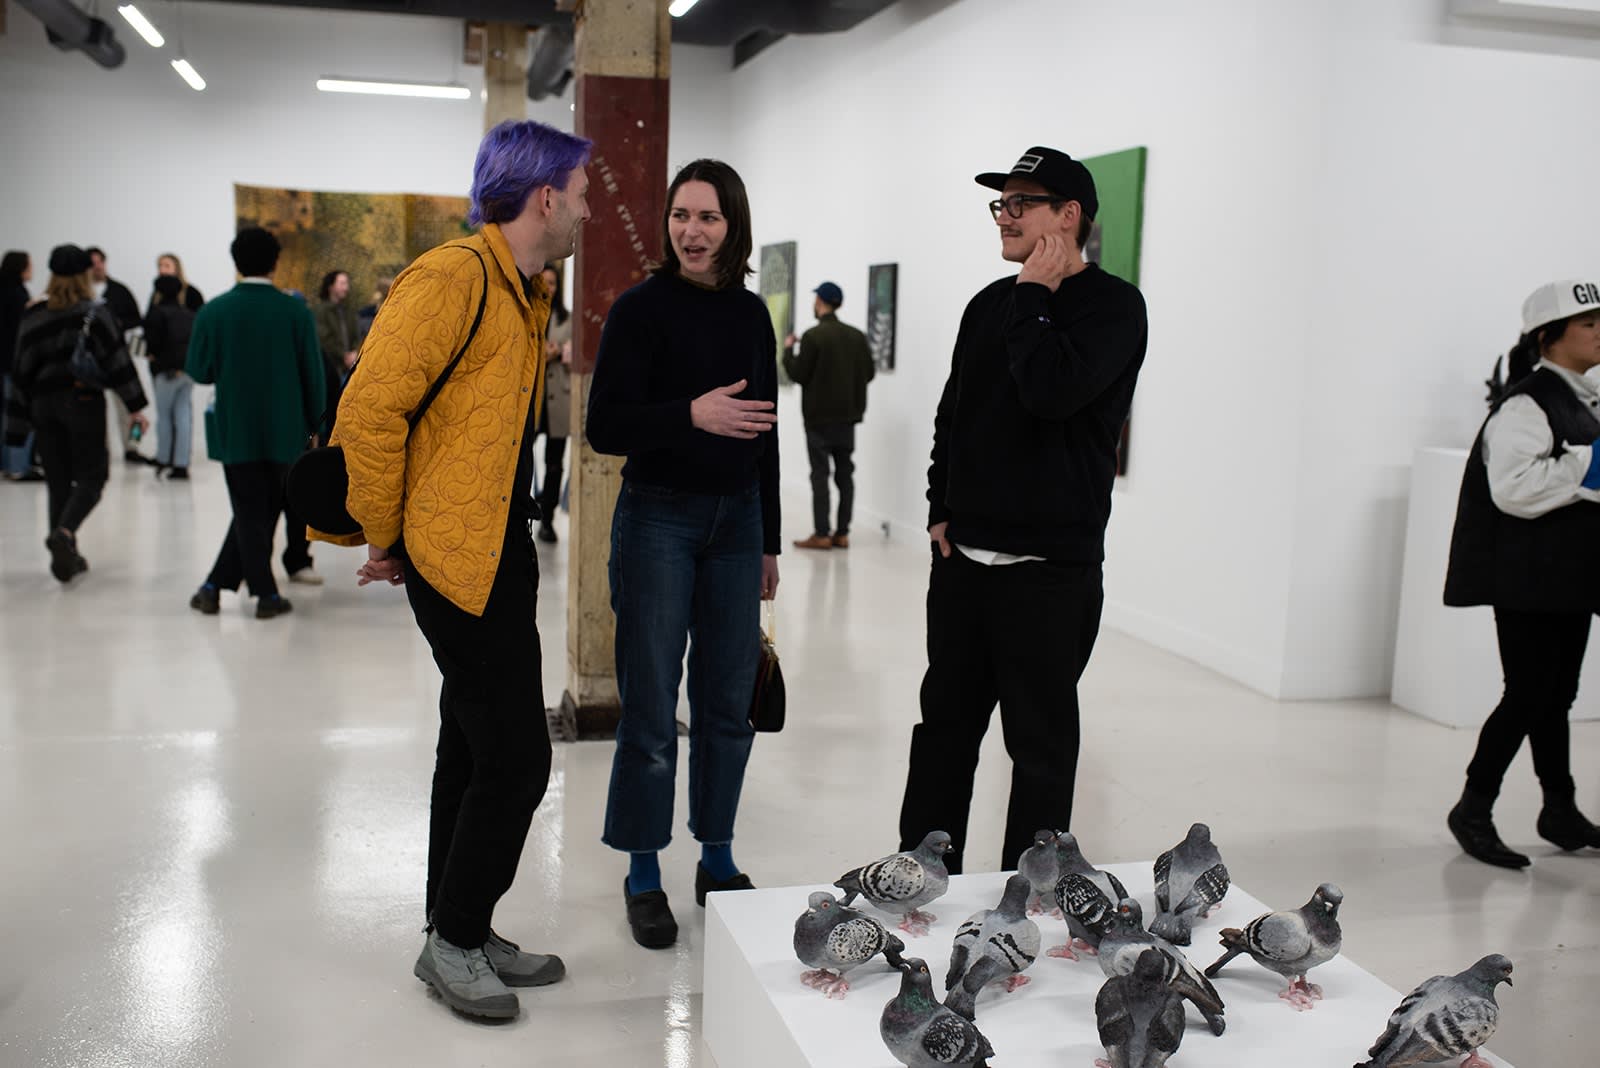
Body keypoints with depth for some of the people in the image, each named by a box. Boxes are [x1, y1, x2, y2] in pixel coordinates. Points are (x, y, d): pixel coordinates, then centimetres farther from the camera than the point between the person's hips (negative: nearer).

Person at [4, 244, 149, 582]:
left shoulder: (33, 316, 6)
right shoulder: (93, 312, -5)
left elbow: (21, 370, 7)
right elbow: (117, 359, -10)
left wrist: (18, 422, 10)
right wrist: (135, 408, -9)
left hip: (44, 405, 4)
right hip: (84, 402, -4)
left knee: (59, 483, 10)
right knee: (90, 478, 2)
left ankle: (65, 557, 11)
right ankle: (64, 532, -24)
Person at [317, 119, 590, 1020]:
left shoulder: (526, 293, 16)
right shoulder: (454, 277, -16)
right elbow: (370, 408, -21)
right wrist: (385, 536, -13)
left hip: (500, 555, 10)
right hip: (461, 561, -10)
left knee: (476, 752, 16)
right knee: (516, 756, -6)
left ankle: (461, 937, 28)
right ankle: (456, 940, 12)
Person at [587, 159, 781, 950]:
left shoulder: (750, 313, 8)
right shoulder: (641, 307, -6)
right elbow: (605, 425, -11)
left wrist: (768, 541, 15)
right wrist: (691, 414, -27)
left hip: (736, 520, 5)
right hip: (658, 518, -4)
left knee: (729, 702, 9)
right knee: (651, 708, 0)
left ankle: (717, 861, 24)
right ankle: (643, 878, 14)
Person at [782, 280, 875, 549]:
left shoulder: (813, 336, -13)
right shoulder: (856, 335, 5)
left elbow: (798, 374, -12)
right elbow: (869, 373, 6)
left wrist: (788, 350, 4)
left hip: (819, 416, -5)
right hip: (847, 415, 5)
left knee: (820, 474, -2)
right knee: (845, 473, 8)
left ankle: (821, 535, -4)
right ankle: (842, 533, 9)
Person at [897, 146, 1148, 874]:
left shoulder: (1112, 305, -7)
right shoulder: (990, 304, 14)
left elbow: (1053, 388, -25)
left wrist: (1032, 296, -12)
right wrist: (941, 508, 10)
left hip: (1050, 567, -6)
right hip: (963, 557, 7)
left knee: (1041, 740, 4)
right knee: (944, 723, 14)